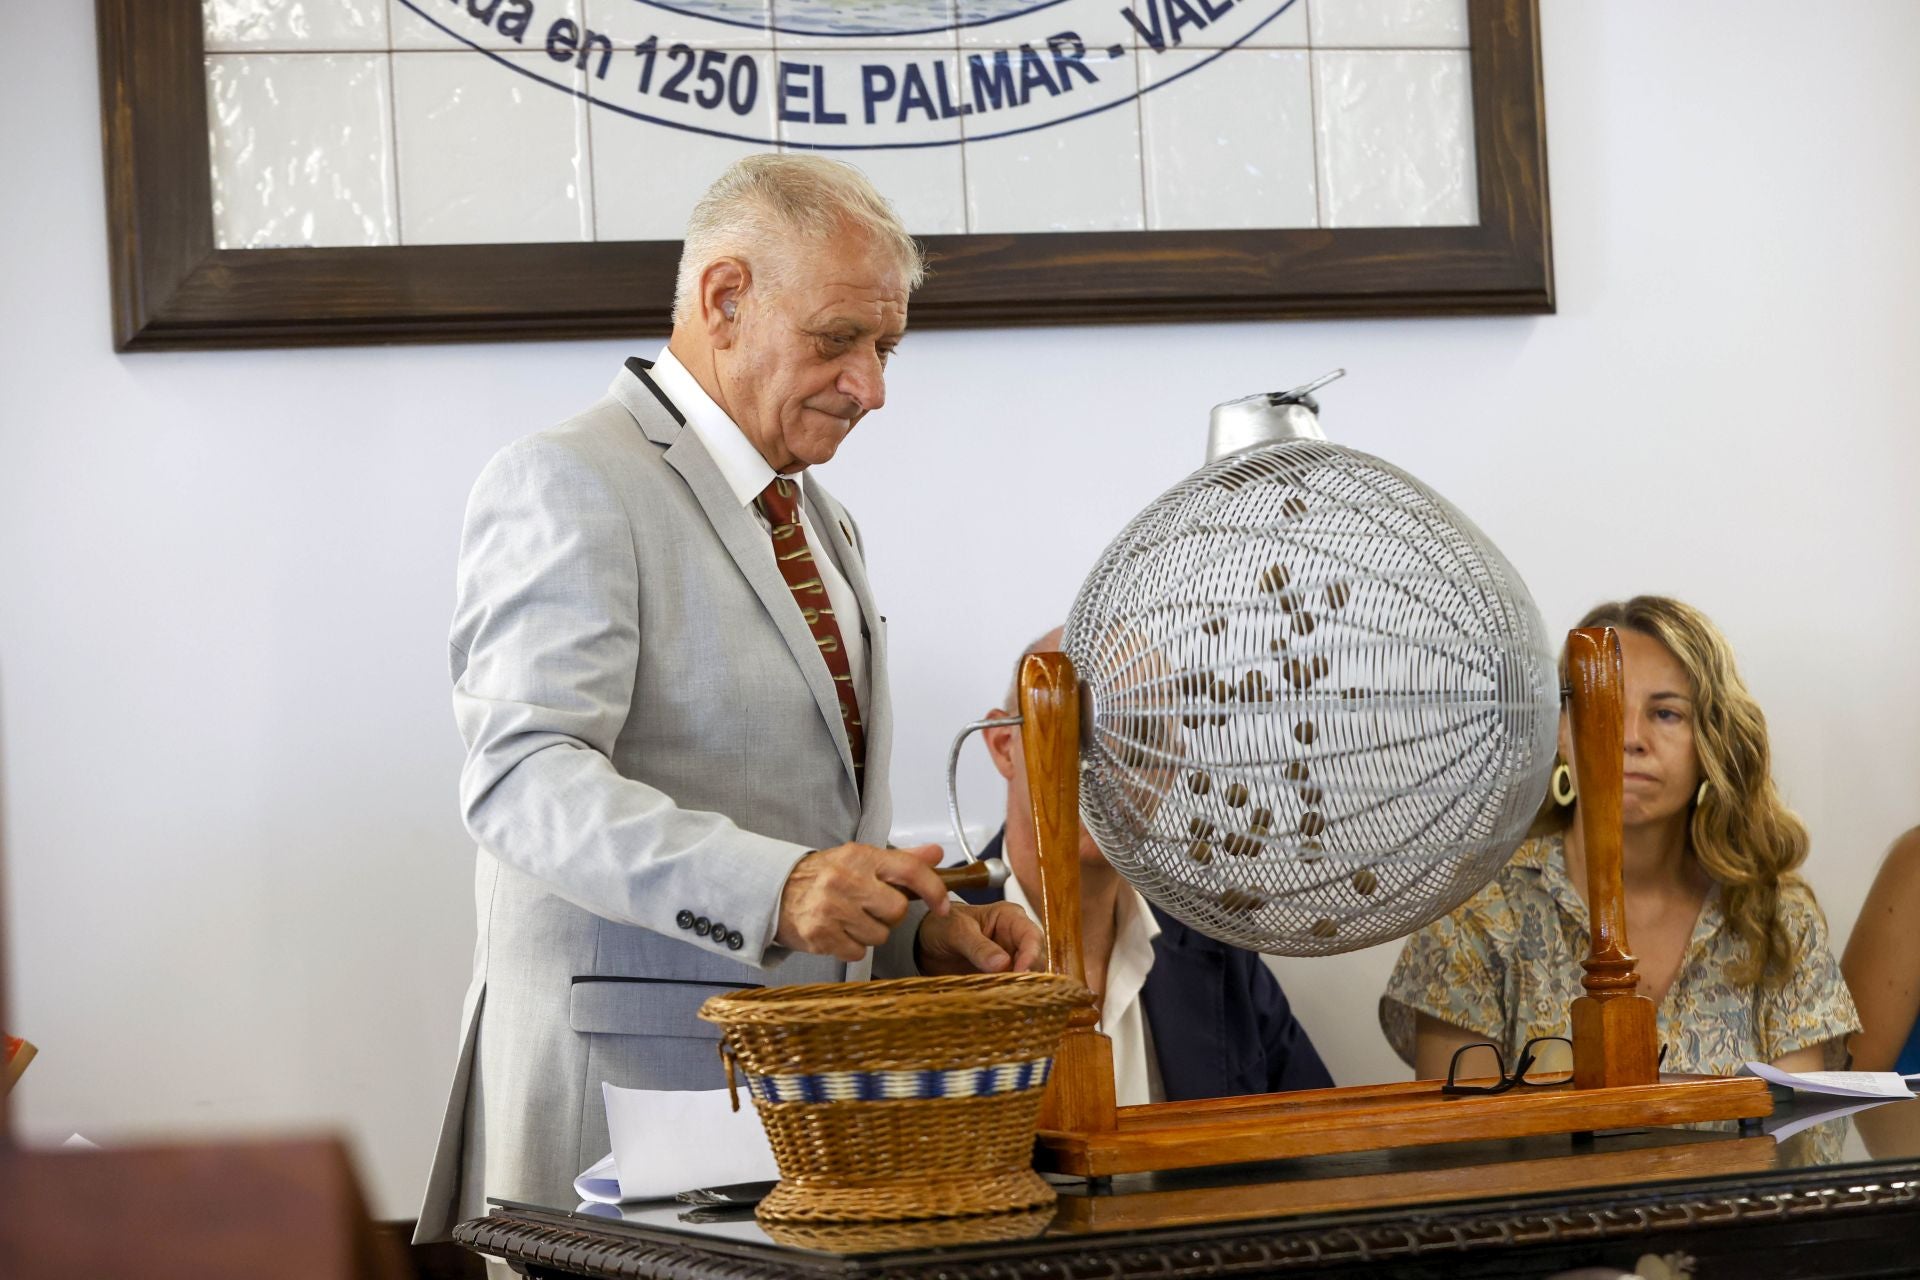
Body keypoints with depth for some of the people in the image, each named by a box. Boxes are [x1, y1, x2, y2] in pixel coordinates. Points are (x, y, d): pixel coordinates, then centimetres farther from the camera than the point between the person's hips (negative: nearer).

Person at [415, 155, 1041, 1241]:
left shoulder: (823, 525, 20)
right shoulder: (568, 486, -9)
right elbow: (523, 780, -21)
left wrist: (925, 926, 6)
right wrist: (773, 889, -33)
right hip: (624, 1099, -8)